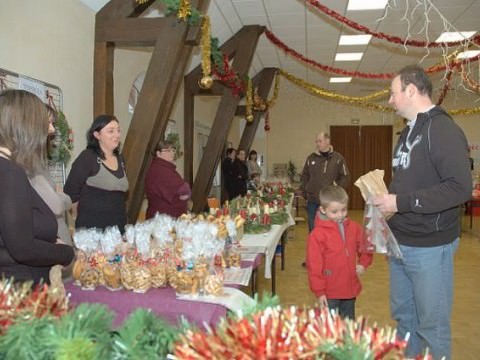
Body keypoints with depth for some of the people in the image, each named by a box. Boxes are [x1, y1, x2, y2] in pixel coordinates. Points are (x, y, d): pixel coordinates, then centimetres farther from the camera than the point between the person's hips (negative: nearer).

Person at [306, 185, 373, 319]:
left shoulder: (354, 228, 0)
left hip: (350, 289, 5)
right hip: (329, 293, -5)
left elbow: (365, 248, 19)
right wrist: (319, 291, -12)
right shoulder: (317, 234, -16)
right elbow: (314, 265, -13)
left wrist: (363, 263, 2)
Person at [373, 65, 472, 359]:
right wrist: (386, 198, 7)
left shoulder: (442, 129, -16)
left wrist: (401, 202, -25)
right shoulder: (409, 132, 12)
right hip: (401, 243, 9)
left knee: (432, 325, 5)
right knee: (403, 315, 19)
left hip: (430, 247, -8)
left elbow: (461, 188, -26)